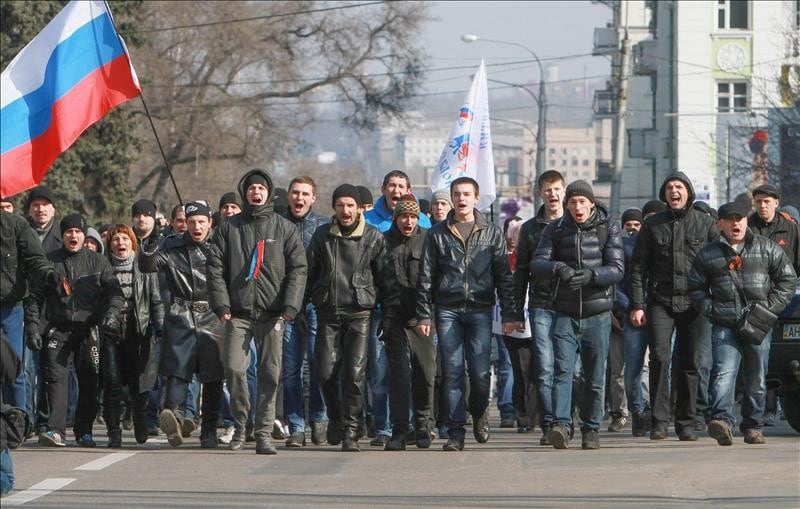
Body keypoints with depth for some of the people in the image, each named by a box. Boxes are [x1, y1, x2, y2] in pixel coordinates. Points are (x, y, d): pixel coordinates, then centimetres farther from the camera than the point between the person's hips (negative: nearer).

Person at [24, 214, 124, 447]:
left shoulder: (98, 262, 8)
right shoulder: (50, 262, 8)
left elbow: (115, 292, 5)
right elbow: (34, 297, 8)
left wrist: (111, 314, -14)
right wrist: (32, 328, -2)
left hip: (89, 329, 1)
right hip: (58, 329, 0)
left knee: (89, 379, 1)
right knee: (55, 375, -14)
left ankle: (84, 431, 11)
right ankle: (56, 429, -21)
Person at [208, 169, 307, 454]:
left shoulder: (284, 228, 9)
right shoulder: (229, 228, 10)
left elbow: (298, 269, 4)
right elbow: (215, 268, 6)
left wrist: (290, 306, -9)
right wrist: (221, 305, -6)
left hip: (272, 313, 0)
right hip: (238, 312, 0)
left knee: (270, 372, -2)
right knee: (234, 367, -10)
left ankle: (264, 432, 2)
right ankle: (240, 424, 7)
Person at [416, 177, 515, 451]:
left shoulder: (492, 233, 9)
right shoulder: (437, 234, 9)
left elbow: (503, 276, 8)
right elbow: (426, 277, 8)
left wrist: (509, 314, 0)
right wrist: (423, 314, 1)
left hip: (479, 310, -1)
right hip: (447, 310, 1)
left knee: (480, 372, -7)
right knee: (452, 372, -3)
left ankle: (479, 412, 22)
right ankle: (455, 432, 1)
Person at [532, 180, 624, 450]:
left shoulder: (608, 228, 1)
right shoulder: (556, 230, 6)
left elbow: (617, 269, -8)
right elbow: (537, 264, -4)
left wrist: (590, 275, -27)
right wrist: (557, 268, -27)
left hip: (597, 314, 0)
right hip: (565, 313, 0)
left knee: (595, 377, 4)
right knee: (562, 370, -14)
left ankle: (591, 430, 14)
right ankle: (561, 425, -23)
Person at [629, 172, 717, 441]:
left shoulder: (706, 223, 7)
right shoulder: (652, 225, 8)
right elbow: (638, 267, 8)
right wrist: (637, 305, 0)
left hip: (694, 304, 0)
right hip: (660, 302, 0)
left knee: (690, 363, 2)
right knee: (660, 358, -13)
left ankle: (686, 423, 10)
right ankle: (659, 421, -11)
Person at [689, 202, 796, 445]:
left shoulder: (767, 249, 8)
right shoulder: (708, 254, 9)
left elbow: (788, 279, 9)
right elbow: (696, 287, 16)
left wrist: (770, 307, -2)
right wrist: (710, 309, -1)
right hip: (725, 326, -1)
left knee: (756, 380, 6)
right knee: (723, 374, -18)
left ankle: (753, 427, 16)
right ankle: (722, 421, -32)